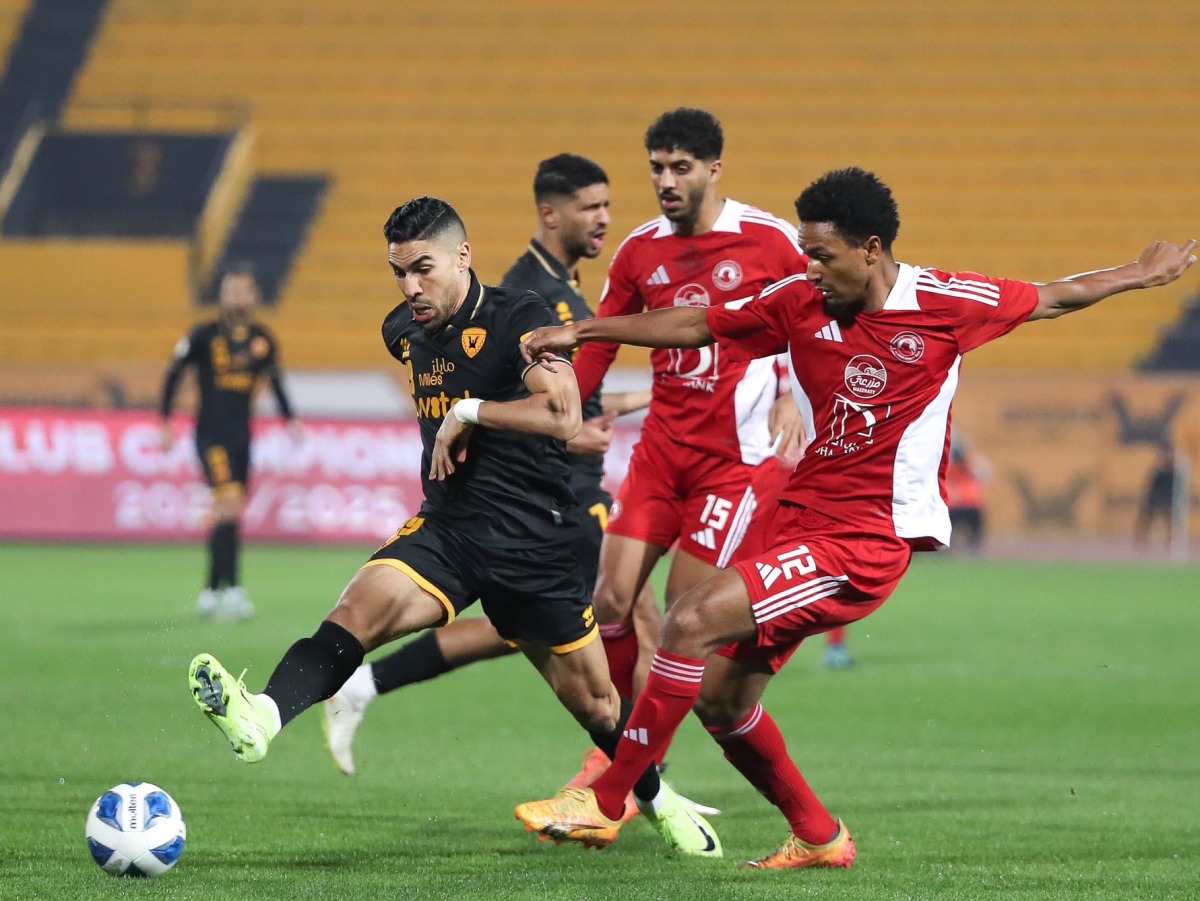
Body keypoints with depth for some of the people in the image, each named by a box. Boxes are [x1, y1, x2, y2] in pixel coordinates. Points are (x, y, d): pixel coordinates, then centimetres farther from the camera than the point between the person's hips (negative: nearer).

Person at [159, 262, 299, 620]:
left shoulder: (263, 340, 5)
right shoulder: (204, 336, -7)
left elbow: (275, 380, 20)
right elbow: (173, 375, 1)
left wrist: (290, 419, 12)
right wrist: (165, 422, 0)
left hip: (242, 436, 5)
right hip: (211, 434, -5)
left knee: (226, 516, 10)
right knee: (229, 505, -19)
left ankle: (211, 592, 20)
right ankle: (232, 590, -20)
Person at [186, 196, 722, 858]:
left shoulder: (519, 320, -14)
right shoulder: (404, 332, 7)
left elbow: (564, 418, -29)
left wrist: (469, 413, -24)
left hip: (534, 542, -4)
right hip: (445, 529, 4)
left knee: (593, 700, 10)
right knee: (361, 607, -27)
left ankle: (658, 802, 37)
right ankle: (263, 717, -49)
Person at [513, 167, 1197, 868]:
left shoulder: (944, 303, -8)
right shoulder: (802, 304, 3)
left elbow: (1053, 299, 8)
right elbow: (696, 327, 12)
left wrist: (1142, 275, 18)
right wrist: (582, 332, 11)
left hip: (869, 541, -7)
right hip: (803, 518, 7)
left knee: (694, 621, -20)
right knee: (721, 700, 6)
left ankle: (606, 802, -12)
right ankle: (818, 837, 27)